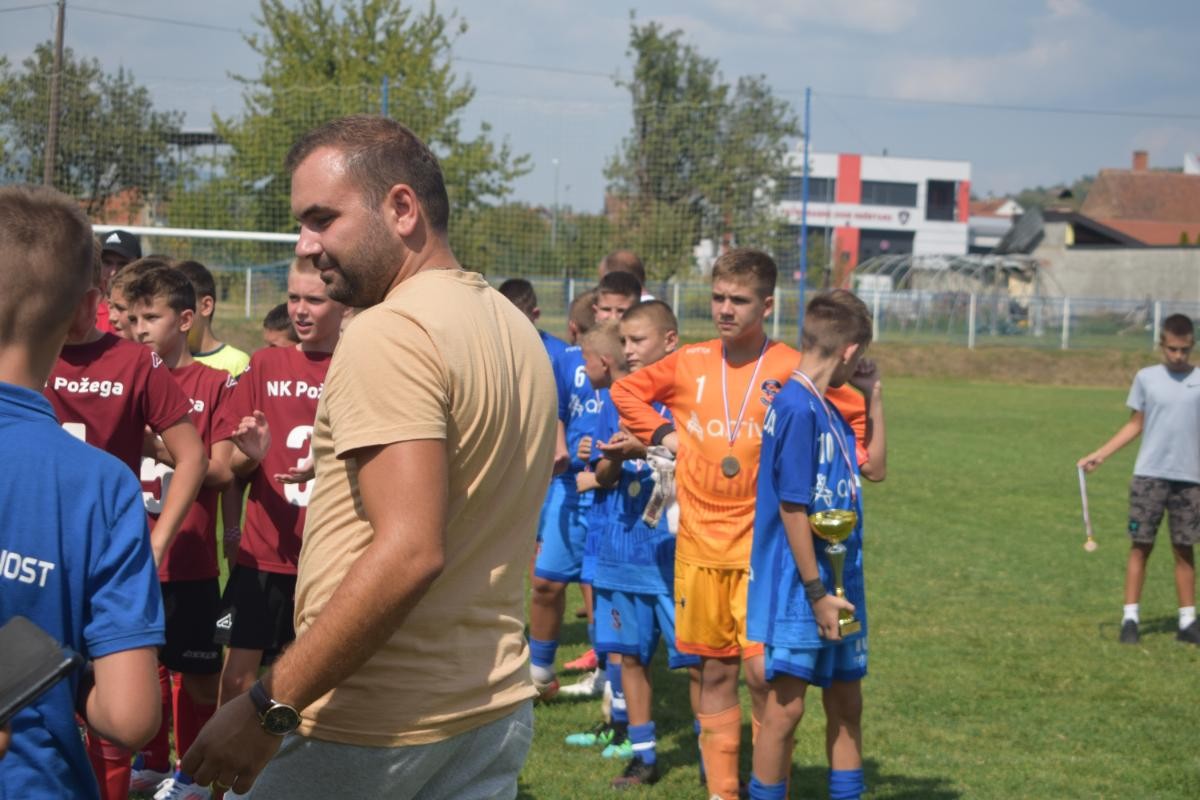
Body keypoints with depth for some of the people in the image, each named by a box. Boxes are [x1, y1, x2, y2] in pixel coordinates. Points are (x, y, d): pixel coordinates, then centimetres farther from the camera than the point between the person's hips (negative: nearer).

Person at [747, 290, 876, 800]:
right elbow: (792, 508, -19)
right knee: (785, 707, 0)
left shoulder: (827, 410, 9)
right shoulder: (796, 408, -18)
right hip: (798, 590, -9)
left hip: (837, 587, 9)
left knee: (846, 704, 14)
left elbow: (870, 465, 26)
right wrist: (816, 592, -18)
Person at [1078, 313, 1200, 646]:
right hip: (1148, 476, 0)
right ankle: (1131, 617, 4)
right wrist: (1100, 455, 3)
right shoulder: (1146, 378, 4)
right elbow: (1135, 425, 10)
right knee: (1140, 546, -1)